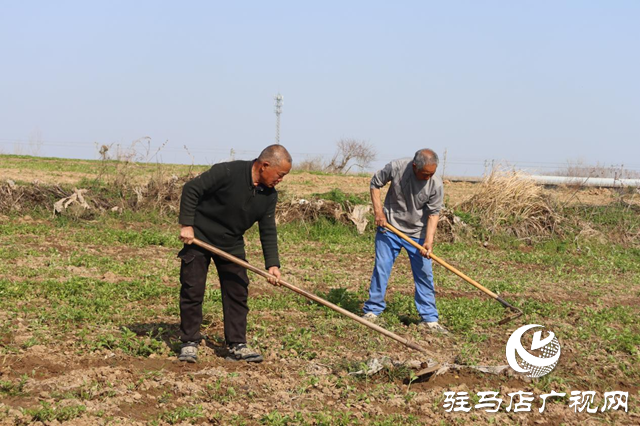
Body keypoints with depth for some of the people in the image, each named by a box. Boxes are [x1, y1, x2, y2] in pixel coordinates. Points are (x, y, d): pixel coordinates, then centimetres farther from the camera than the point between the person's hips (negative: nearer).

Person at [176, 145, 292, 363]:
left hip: (231, 244, 6)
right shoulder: (228, 172, -25)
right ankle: (189, 342, 8)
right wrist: (186, 224, -22)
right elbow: (191, 189, -20)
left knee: (238, 292, 3)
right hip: (199, 238, -6)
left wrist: (272, 263, -10)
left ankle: (237, 344, 10)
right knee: (192, 290, -3)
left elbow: (268, 230, 0)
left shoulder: (269, 195, -5)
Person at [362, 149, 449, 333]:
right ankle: (372, 310, 15)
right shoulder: (396, 168, -20)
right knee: (381, 268, 2)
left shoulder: (436, 184, -18)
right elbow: (375, 183, -3)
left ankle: (429, 318, 10)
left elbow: (433, 213, -10)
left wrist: (428, 241, -20)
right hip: (389, 228, -1)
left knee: (424, 274, 2)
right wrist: (378, 211, -9)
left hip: (418, 234, 1)